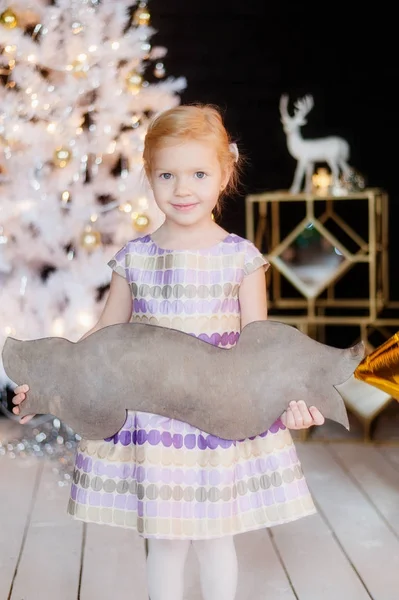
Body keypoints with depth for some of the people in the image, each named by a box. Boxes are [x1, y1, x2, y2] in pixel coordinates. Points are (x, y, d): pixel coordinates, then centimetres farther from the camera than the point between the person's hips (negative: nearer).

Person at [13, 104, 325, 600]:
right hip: (150, 418, 1)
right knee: (163, 540, 11)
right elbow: (105, 336, 7)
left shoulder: (241, 257, -4)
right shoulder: (134, 257, 0)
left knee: (214, 537, 11)